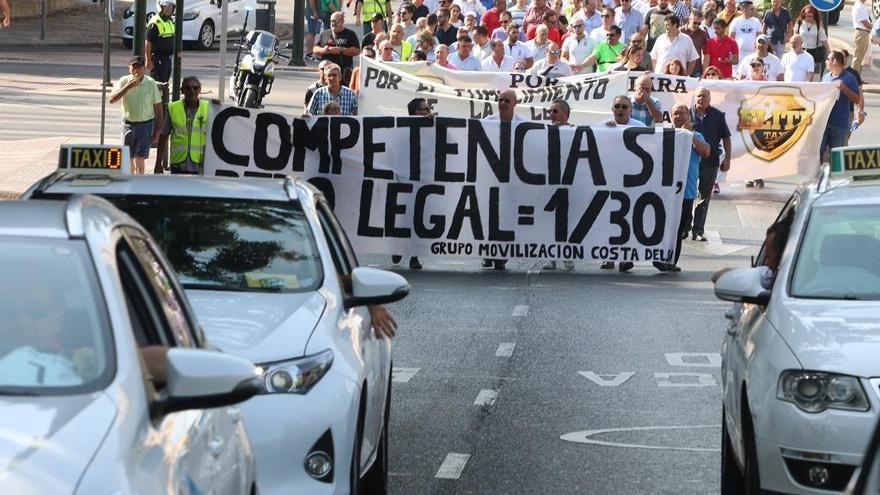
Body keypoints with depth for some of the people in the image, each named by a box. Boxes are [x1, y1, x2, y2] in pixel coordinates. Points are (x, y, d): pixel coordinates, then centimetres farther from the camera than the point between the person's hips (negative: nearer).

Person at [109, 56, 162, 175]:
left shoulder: (150, 83, -6)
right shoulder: (124, 81, -3)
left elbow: (158, 107, -1)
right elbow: (112, 99, -14)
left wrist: (157, 130, -3)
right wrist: (128, 87, -25)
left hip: (145, 124, -3)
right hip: (128, 124, 3)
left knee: (139, 158, -9)